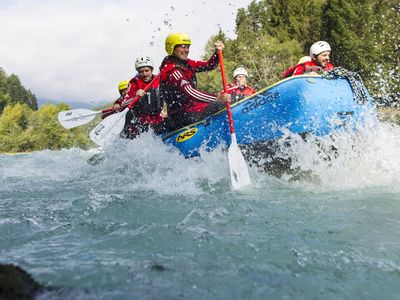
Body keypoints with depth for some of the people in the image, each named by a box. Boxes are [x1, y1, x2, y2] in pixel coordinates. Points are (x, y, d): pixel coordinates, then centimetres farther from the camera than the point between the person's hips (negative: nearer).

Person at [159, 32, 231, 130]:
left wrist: (217, 52, -8)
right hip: (181, 117, -10)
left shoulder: (185, 63, 9)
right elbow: (189, 92, -33)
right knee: (222, 106, -25)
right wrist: (217, 98, -43)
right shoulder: (172, 71, -19)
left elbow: (209, 65, 13)